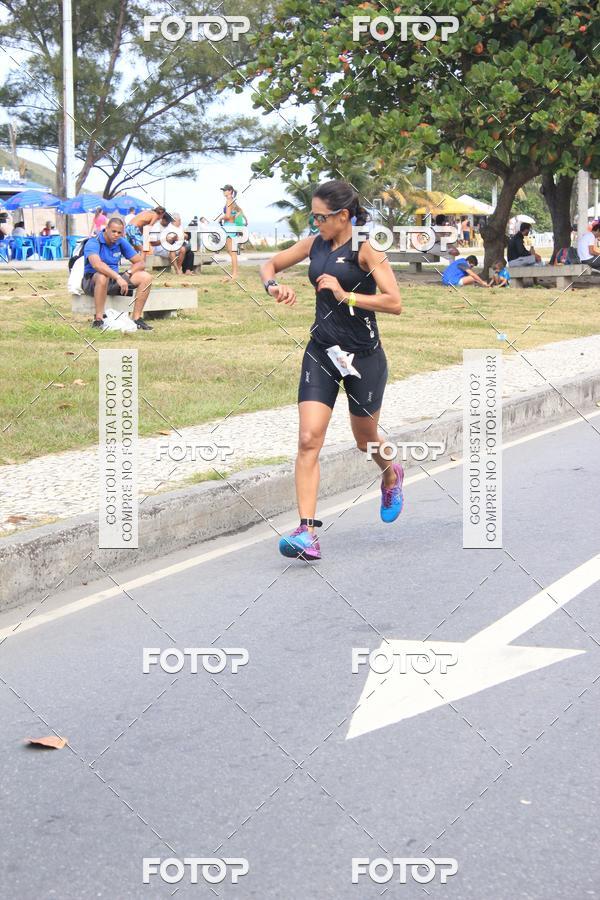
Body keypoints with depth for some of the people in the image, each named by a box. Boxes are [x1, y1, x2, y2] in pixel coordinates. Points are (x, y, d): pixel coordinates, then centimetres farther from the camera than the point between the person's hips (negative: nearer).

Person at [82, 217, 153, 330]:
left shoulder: (121, 242, 4)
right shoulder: (93, 243, -17)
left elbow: (140, 262, 6)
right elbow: (96, 264, -38)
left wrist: (128, 273, -15)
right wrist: (118, 277, -47)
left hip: (113, 282, 6)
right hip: (92, 281, -6)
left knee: (146, 277, -11)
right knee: (102, 276, -42)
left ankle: (136, 318, -12)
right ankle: (98, 320, -35)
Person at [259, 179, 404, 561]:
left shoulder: (366, 249, -12)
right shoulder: (314, 244, 5)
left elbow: (394, 303, -19)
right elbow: (270, 264, 17)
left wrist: (345, 295, -25)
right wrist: (274, 285, -6)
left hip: (363, 357, -4)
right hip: (321, 353, 4)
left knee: (365, 439, 14)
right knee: (309, 440, -11)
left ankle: (392, 475, 51)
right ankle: (307, 532, -15)